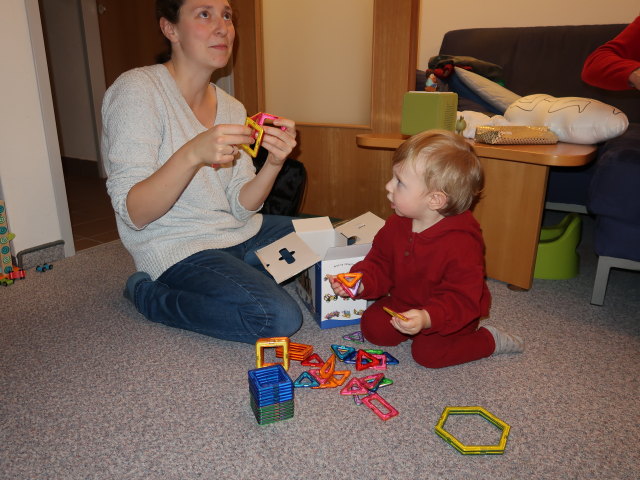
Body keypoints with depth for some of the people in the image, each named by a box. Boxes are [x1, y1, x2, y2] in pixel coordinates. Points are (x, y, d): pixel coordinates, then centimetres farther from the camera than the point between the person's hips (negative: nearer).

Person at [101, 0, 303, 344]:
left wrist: (274, 163, -19)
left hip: (240, 235, 7)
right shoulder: (136, 90, -15)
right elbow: (133, 215, -21)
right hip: (178, 248, -7)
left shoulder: (231, 107, 5)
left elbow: (241, 209, -1)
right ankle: (149, 294, -5)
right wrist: (193, 153, -35)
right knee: (279, 318, -26)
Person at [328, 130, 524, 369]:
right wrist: (361, 283, -22)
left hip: (451, 313, -5)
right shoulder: (397, 224, -11)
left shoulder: (461, 243, -32)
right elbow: (380, 264, -1)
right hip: (404, 302, 5)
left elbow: (461, 298, -30)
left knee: (427, 352, -20)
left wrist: (427, 318, -46)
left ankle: (490, 340, 2)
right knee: (372, 326, -9)